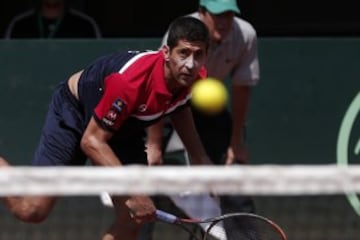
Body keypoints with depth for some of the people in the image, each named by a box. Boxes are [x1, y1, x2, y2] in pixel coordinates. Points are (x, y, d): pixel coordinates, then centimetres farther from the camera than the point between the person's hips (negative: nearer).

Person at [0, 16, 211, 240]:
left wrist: (200, 160, -1)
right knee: (33, 210, -9)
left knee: (134, 218, -8)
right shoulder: (130, 81, -41)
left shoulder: (193, 76, -19)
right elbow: (91, 141, -33)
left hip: (126, 126, 7)